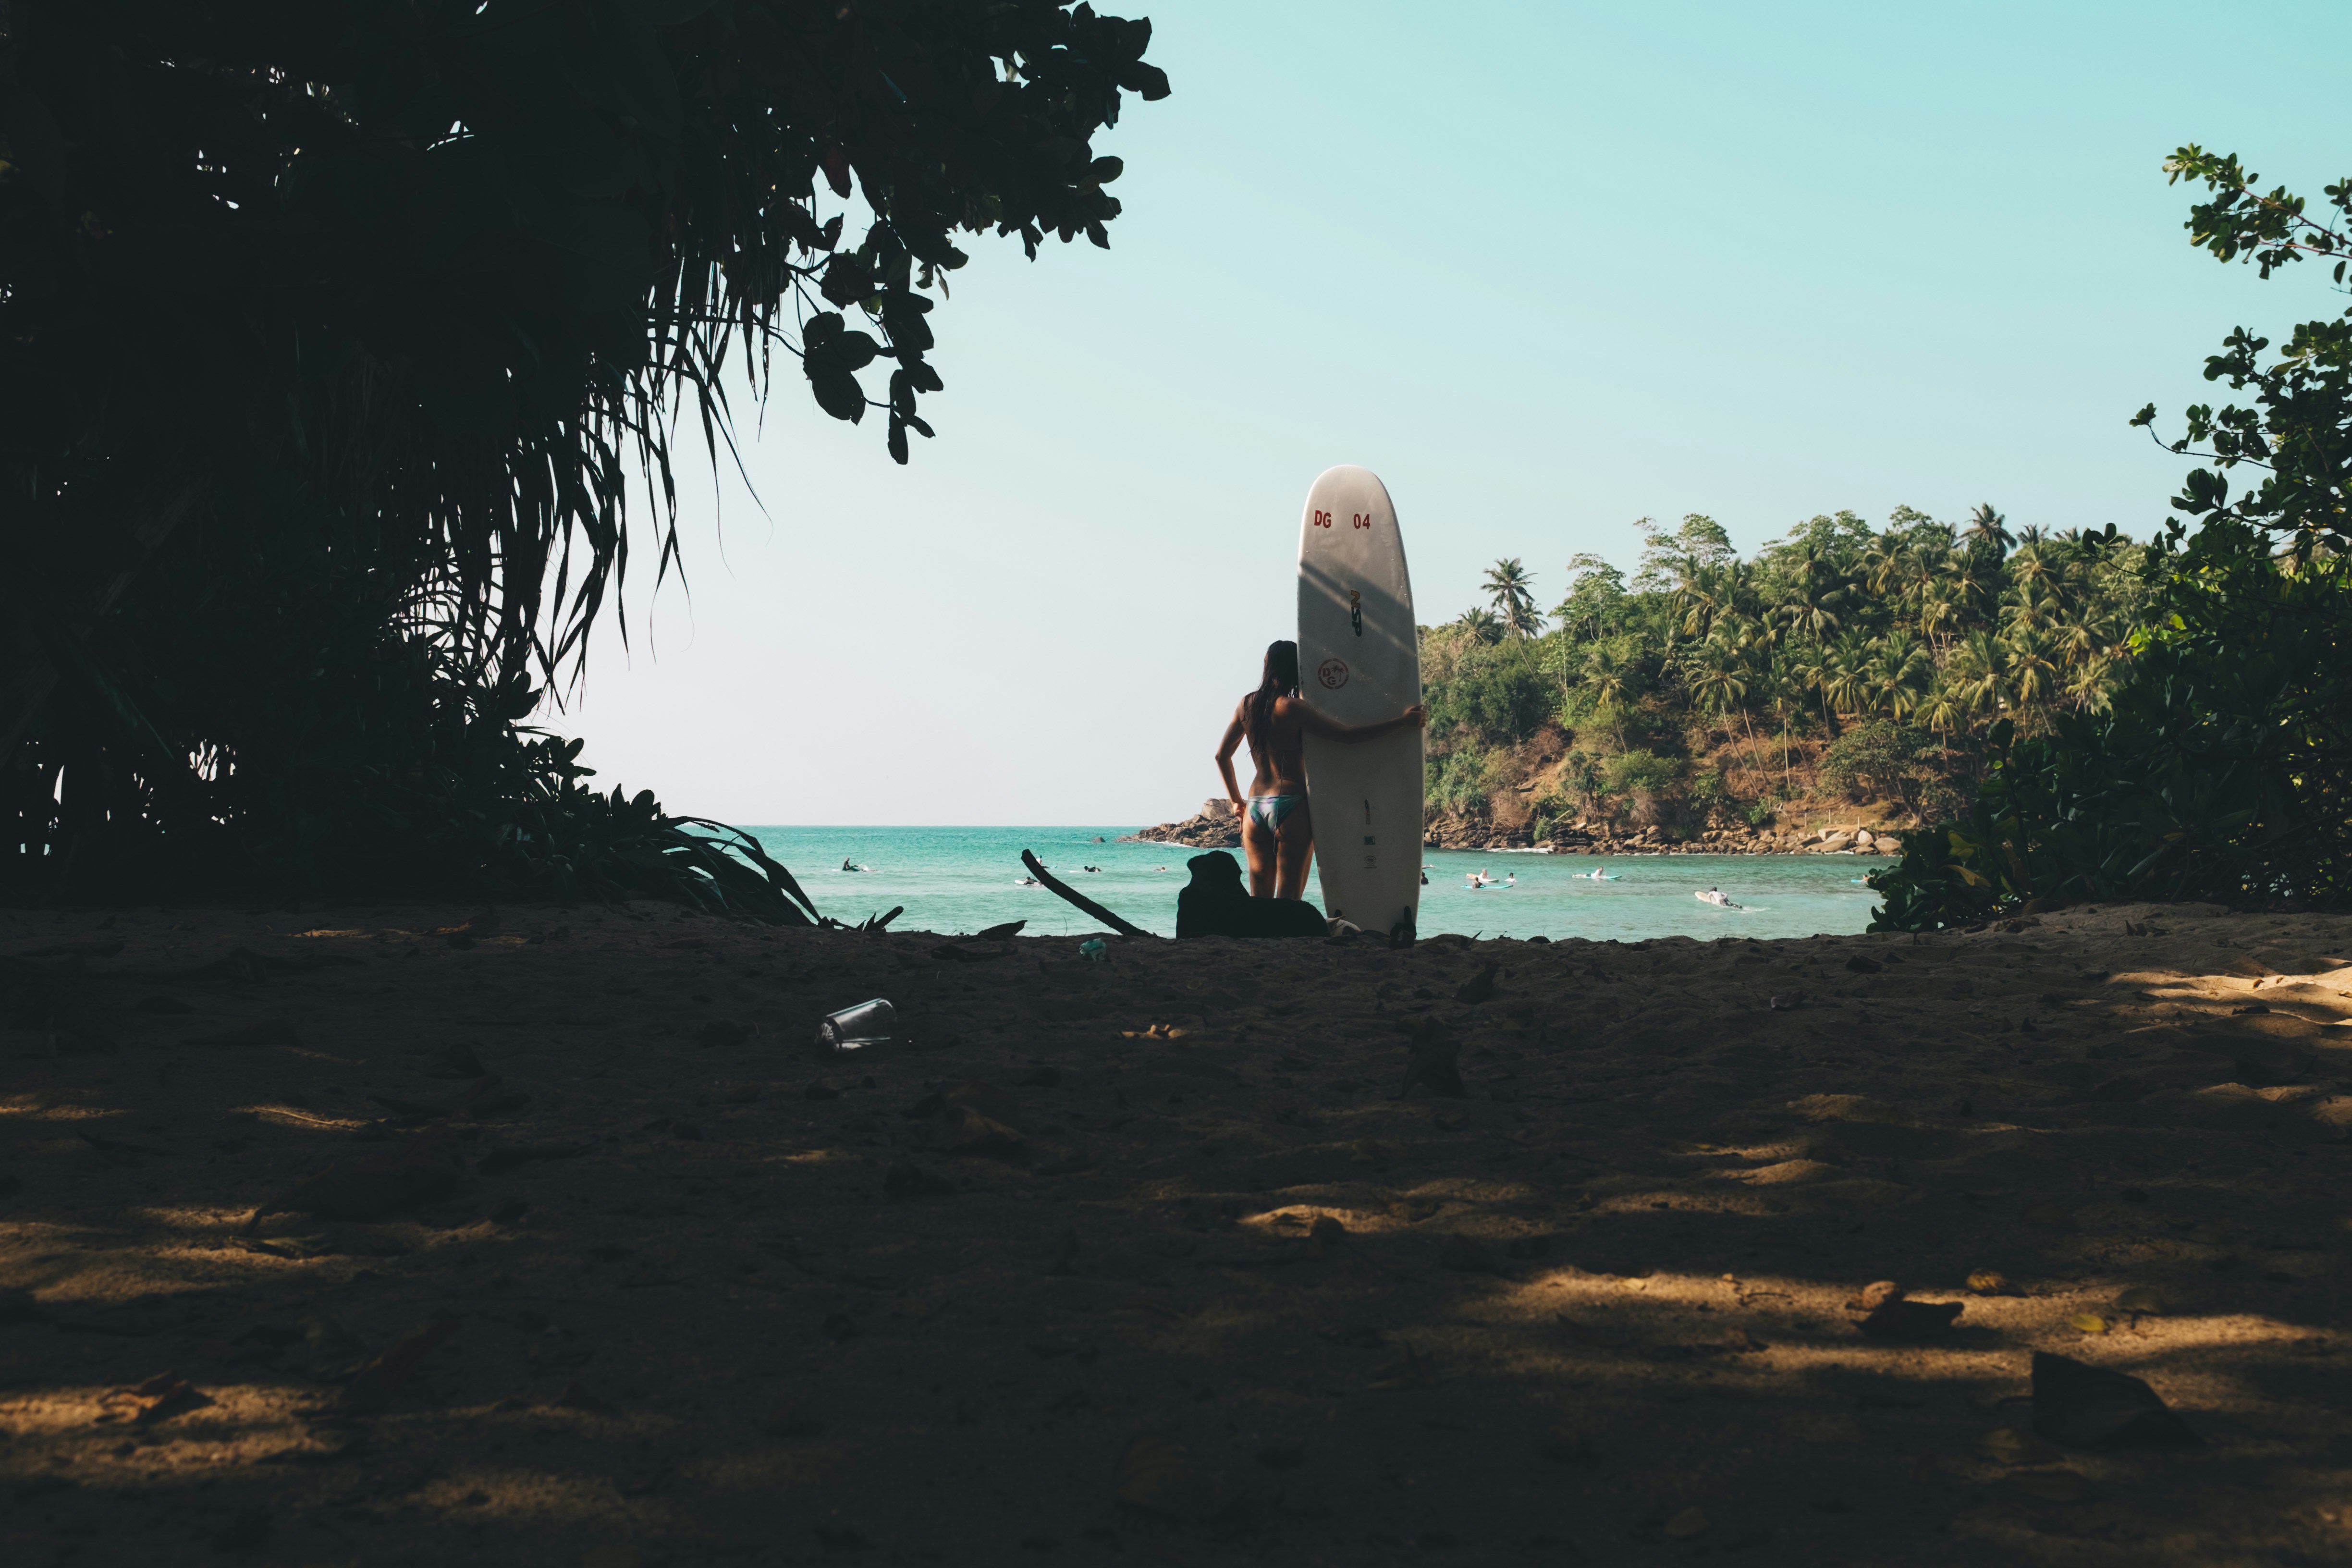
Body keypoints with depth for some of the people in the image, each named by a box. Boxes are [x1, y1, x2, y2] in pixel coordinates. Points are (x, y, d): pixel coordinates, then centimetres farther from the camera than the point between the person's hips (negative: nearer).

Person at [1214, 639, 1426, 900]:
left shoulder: (1247, 705, 9)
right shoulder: (1292, 709, -9)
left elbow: (1222, 755, 16)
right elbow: (1348, 736, -14)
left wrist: (1236, 800, 23)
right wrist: (1402, 722, -9)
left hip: (1256, 807, 6)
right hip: (1291, 806, -6)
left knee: (1259, 899, 9)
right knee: (1289, 899, -5)